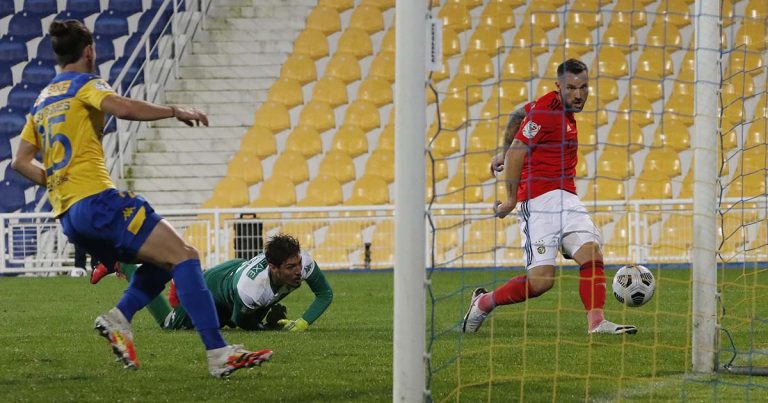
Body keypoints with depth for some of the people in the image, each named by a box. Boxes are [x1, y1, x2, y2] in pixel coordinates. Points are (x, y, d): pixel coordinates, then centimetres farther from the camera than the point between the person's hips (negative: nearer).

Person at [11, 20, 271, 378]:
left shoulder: (42, 101, 23)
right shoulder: (84, 84, 1)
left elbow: (21, 162, 21)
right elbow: (123, 108, -20)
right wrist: (175, 111, -10)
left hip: (67, 215, 9)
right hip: (97, 200, -9)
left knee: (162, 261, 19)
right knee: (183, 256, -11)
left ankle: (119, 318, -4)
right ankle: (218, 354, -24)